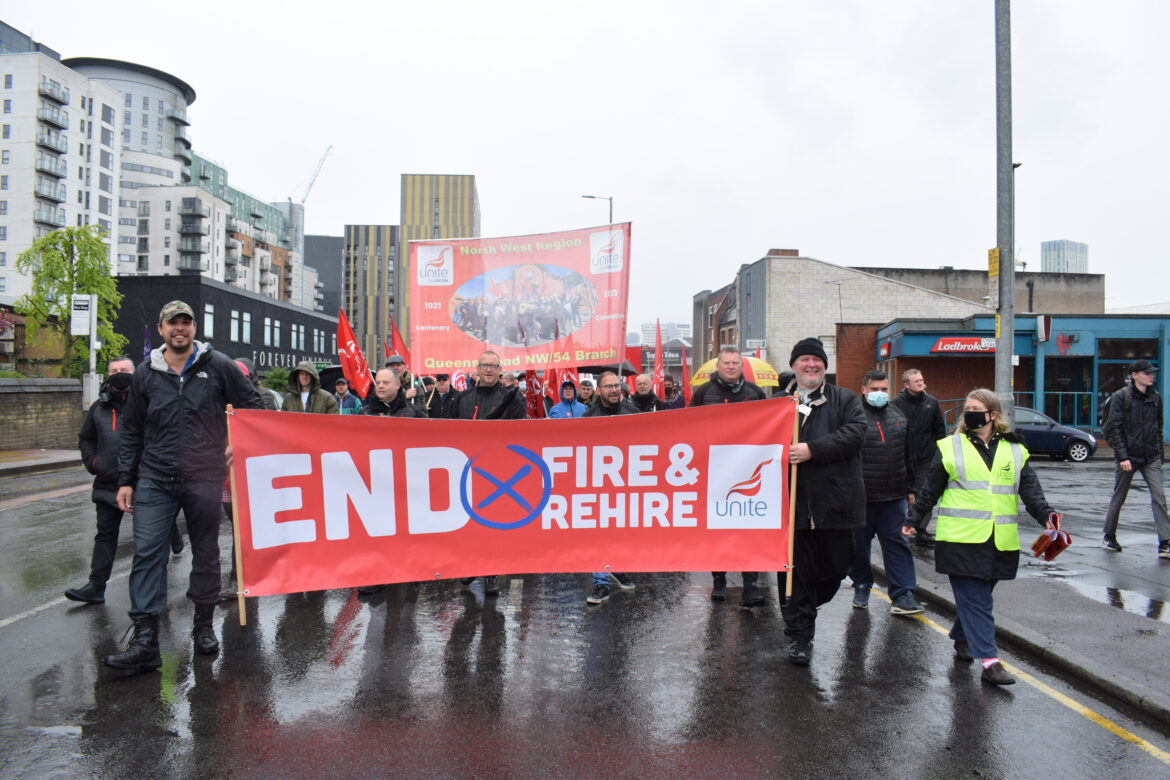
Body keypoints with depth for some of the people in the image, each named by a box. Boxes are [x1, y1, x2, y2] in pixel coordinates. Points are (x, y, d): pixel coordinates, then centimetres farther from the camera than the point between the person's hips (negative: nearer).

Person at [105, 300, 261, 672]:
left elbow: (252, 406, 7)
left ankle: (204, 626, 26)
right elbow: (132, 432, 11)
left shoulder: (218, 366, -1)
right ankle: (145, 641, -2)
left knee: (206, 553, 9)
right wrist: (126, 480, 8)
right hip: (154, 481, 2)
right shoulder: (146, 374, 6)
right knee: (147, 553, -6)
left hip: (204, 480, -1)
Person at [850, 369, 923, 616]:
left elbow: (907, 455, 19)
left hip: (894, 495, 4)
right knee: (859, 543, 8)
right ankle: (862, 585, 27)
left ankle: (902, 594, 8)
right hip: (860, 496, -4)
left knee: (897, 542, 4)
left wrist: (910, 488, 18)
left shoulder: (897, 415, 13)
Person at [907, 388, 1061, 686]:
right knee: (975, 601, -6)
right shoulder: (950, 447, 2)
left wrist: (1044, 514, -13)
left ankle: (961, 639, 36)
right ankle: (990, 662, -5)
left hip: (999, 541, 3)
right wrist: (913, 520, 7)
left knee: (976, 597, 14)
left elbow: (1029, 488, 4)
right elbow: (930, 489, 5)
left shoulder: (1014, 450, 10)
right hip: (961, 538, -3)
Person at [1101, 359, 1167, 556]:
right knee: (1118, 498, 8)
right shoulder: (1121, 397, -7)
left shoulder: (1156, 398, 8)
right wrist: (1122, 456, -16)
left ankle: (1164, 544, -7)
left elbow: (1159, 428, 14)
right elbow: (1115, 429, -10)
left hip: (1151, 457, 4)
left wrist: (1159, 454, 10)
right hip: (1129, 456, -4)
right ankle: (1109, 537, 23)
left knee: (1159, 497, -7)